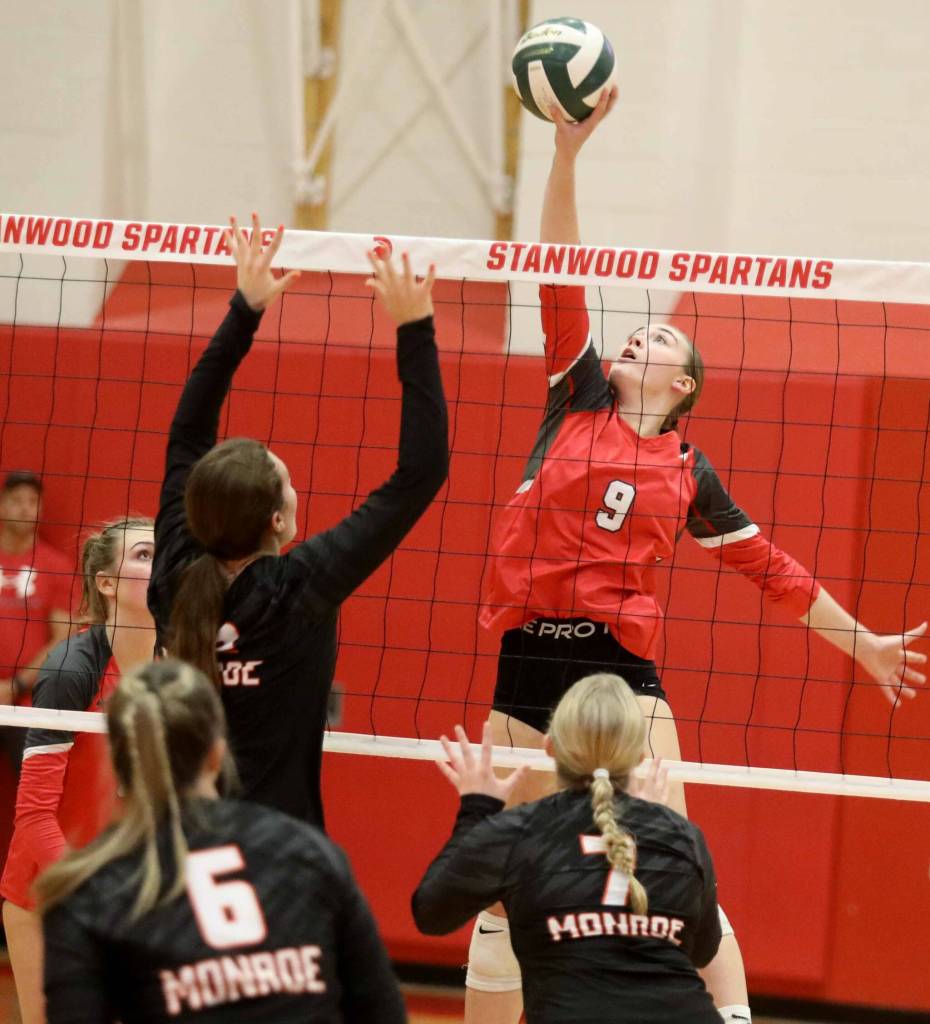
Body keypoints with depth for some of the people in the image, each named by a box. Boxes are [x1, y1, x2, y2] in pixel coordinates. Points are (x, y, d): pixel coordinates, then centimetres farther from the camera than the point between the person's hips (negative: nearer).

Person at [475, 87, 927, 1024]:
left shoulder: (688, 472, 9)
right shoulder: (576, 403, 10)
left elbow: (768, 567, 17)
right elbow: (560, 282, 3)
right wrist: (567, 152, -4)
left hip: (622, 671, -1)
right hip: (526, 664, 1)